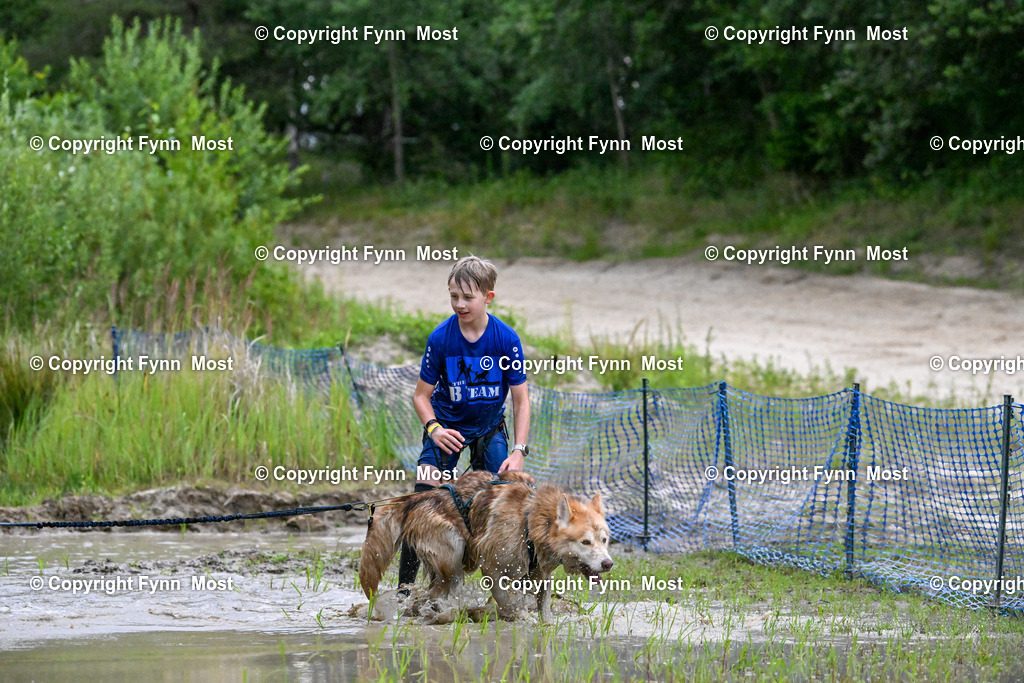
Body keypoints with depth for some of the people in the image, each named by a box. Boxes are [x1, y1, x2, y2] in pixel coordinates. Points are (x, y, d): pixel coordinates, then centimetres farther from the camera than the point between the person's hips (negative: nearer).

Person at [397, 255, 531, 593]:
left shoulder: (507, 339, -17)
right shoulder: (441, 338, -18)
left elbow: (521, 400, -10)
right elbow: (422, 394, -7)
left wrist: (519, 451, -19)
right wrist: (434, 428, -25)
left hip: (489, 427, 1)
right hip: (447, 427, -1)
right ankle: (404, 585, -11)